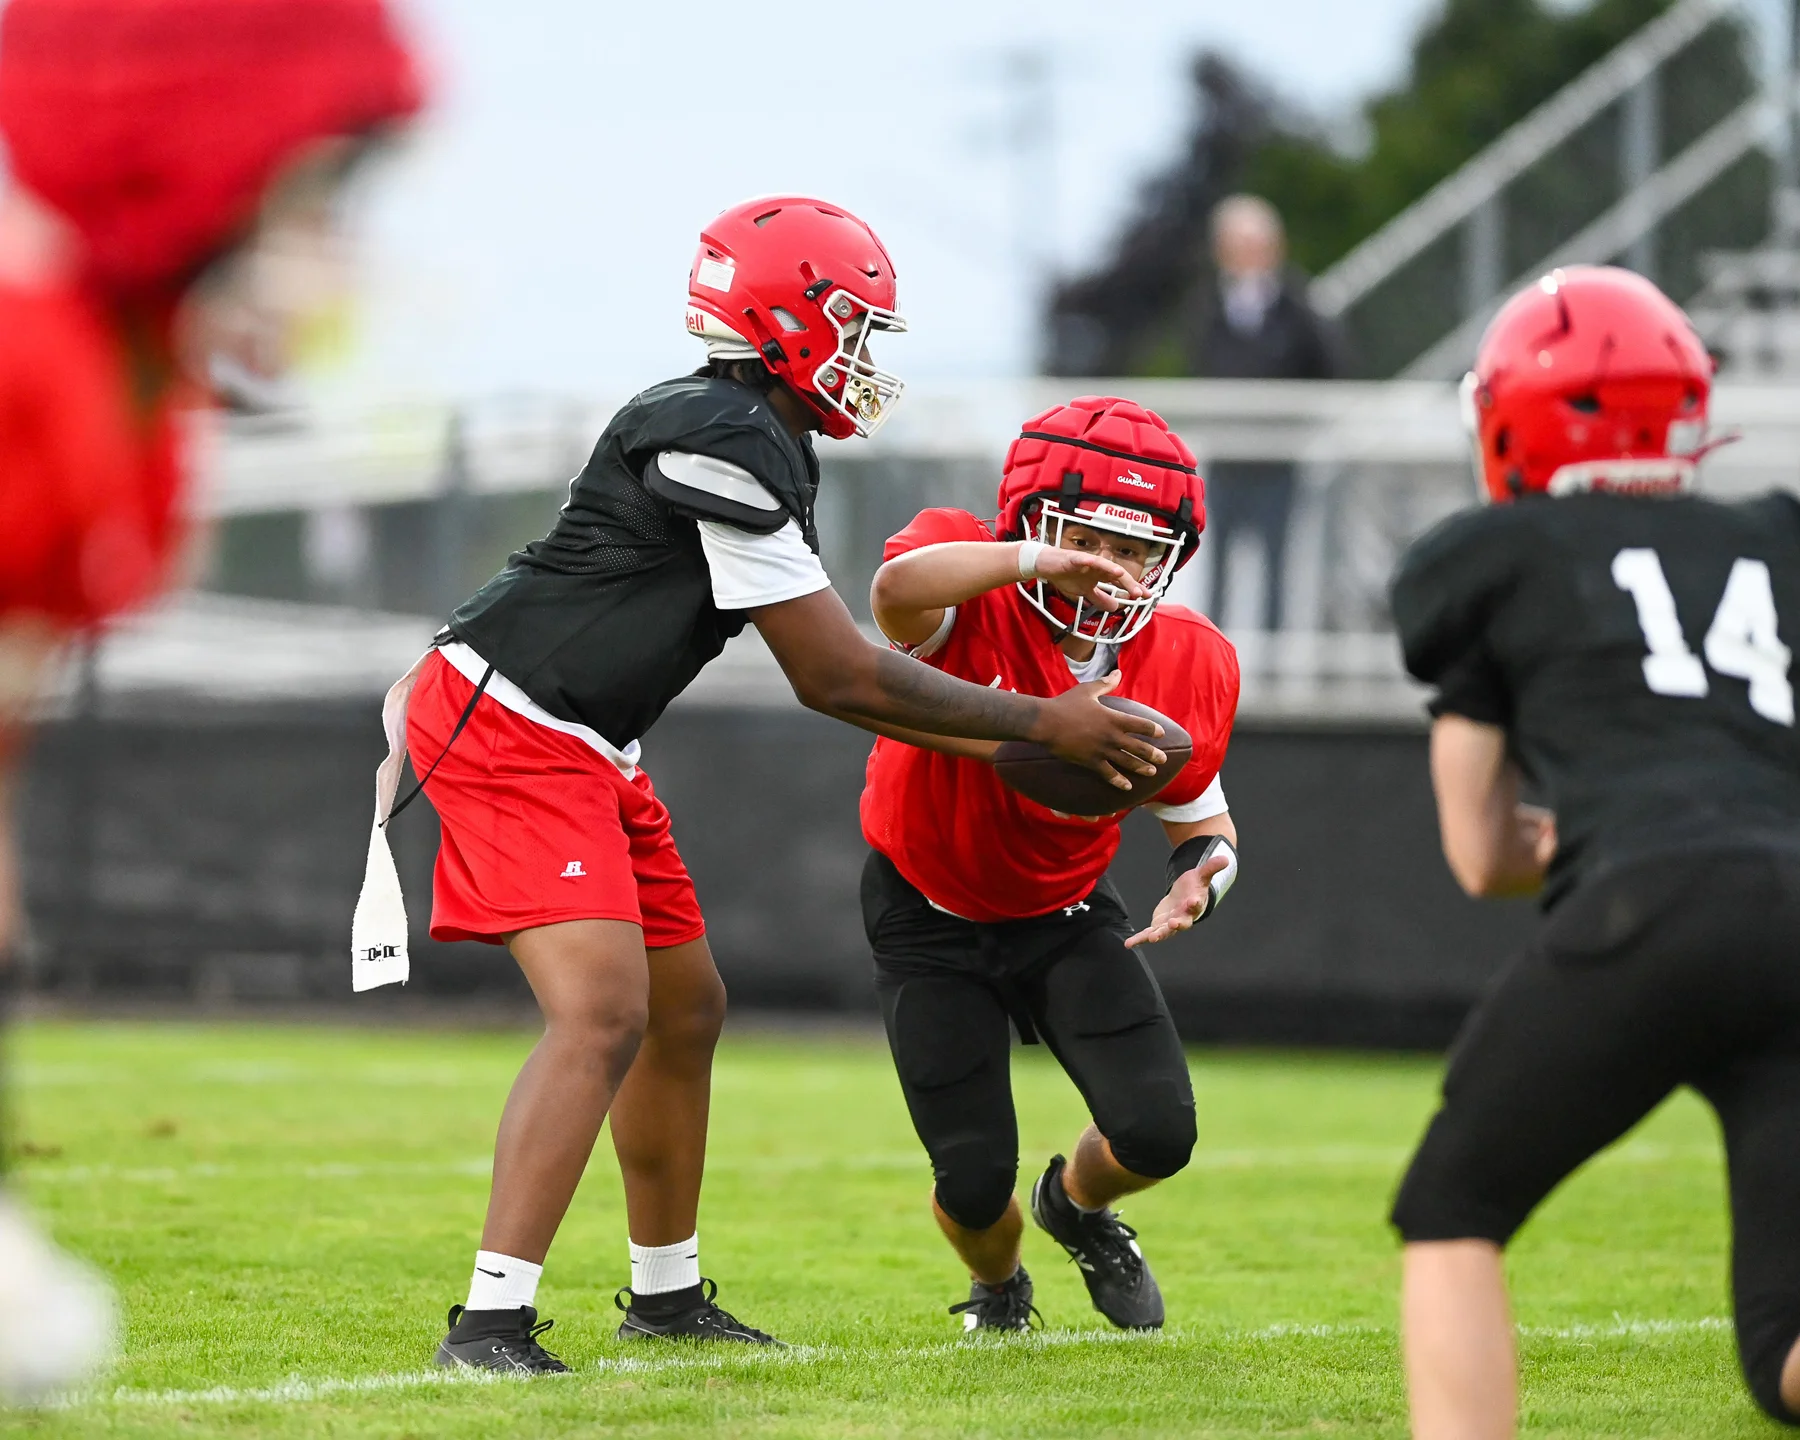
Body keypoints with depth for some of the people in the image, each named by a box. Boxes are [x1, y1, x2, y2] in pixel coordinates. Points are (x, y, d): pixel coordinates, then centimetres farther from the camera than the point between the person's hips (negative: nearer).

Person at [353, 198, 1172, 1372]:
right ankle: (492, 1322, -26)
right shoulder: (722, 444, -21)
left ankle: (666, 1293, 34)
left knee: (686, 1008, 19)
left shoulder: (760, 442, 12)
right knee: (602, 1013, -22)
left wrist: (1007, 743, 14)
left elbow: (831, 669, 19)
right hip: (507, 733, -11)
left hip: (581, 749, 11)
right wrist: (1039, 725, -9)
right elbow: (836, 679, -16)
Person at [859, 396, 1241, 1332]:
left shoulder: (1185, 667, -16)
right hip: (930, 917, -3)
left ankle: (1078, 1203, 27)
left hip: (1065, 912, 3)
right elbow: (898, 589, -54)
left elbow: (1201, 814, -1)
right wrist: (1037, 560, -59)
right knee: (975, 1179, -5)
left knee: (1155, 1135, -13)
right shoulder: (972, 594, -28)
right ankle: (997, 1287, 35)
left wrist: (1202, 876, -23)